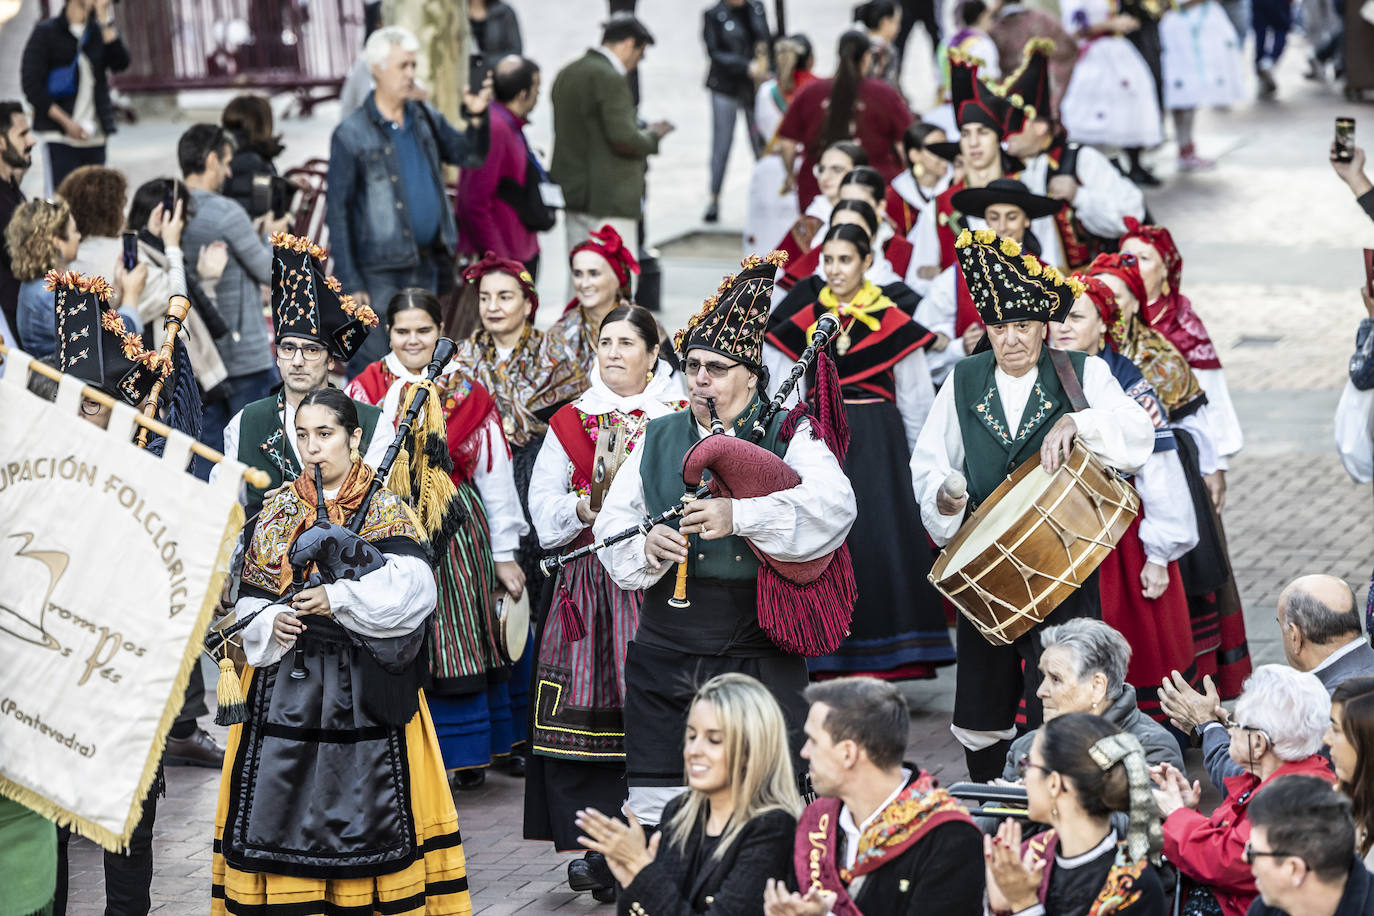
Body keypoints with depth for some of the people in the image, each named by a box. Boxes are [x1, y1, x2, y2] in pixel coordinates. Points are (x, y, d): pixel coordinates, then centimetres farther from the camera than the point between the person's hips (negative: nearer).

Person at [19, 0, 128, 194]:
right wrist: (66, 122, -13)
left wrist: (104, 18, -9)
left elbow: (120, 63, -5)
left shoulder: (99, 31, 12)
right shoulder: (46, 32, 0)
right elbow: (31, 83, -5)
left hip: (95, 138, 4)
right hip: (60, 137, -4)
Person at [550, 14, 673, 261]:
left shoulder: (566, 74, 12)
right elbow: (624, 138, -21)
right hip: (608, 198, -9)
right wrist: (652, 136, -1)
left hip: (571, 192, 9)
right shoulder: (610, 78, -16)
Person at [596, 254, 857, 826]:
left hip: (759, 656, -3)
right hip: (665, 647, 4)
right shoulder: (658, 439, 16)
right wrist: (645, 547, -11)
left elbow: (834, 505, -16)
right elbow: (612, 524, 12)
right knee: (656, 808, 2)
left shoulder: (789, 436, 2)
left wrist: (739, 516, -25)